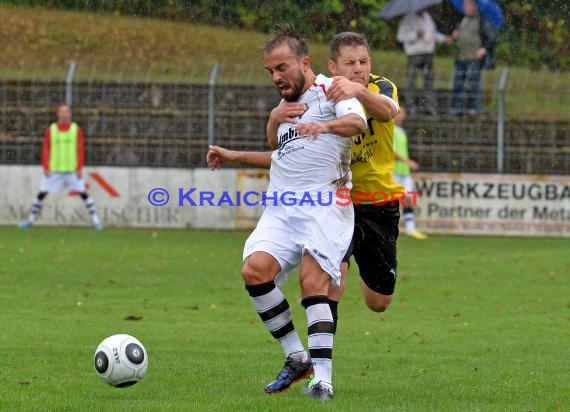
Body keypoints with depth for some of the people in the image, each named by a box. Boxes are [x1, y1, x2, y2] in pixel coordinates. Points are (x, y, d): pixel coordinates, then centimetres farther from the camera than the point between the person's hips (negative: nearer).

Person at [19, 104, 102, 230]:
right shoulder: (50, 130, 3)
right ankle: (31, 219, 10)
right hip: (53, 170, 1)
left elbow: (80, 150, 0)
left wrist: (79, 168, -7)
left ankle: (95, 219, 1)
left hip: (72, 170, -1)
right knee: (41, 193, -1)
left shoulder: (76, 129, 1)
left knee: (83, 193, -5)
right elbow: (45, 150, 3)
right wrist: (46, 168, -6)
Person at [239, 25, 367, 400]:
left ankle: (322, 379, -21)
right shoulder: (286, 103, 25)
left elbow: (357, 122, -23)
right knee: (255, 269, -17)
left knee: (314, 283, -21)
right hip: (281, 209, 6)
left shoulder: (331, 89, 0)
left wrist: (324, 125, -39)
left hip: (325, 206, -6)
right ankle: (297, 357, -6)